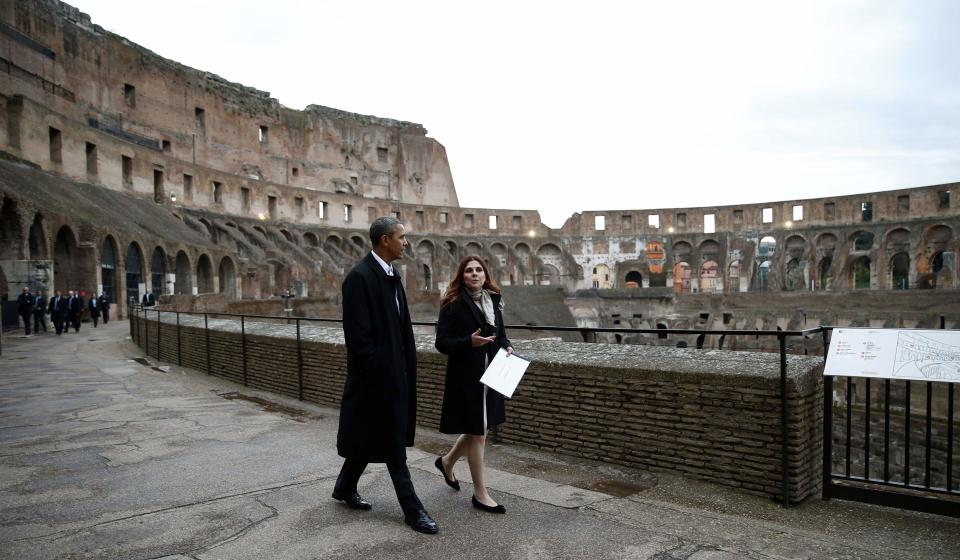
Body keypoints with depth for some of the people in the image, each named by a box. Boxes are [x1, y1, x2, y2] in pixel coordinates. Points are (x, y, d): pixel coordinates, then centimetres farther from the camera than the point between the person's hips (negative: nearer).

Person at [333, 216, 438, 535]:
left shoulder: (391, 275, 11)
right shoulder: (360, 277, -18)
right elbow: (358, 335, -20)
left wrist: (407, 365, 12)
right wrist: (375, 373, -19)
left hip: (395, 372, 9)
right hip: (376, 376, -9)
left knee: (372, 437, 19)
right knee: (393, 444, 1)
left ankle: (345, 488, 37)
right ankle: (412, 510, 12)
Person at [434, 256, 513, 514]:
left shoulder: (493, 301, 8)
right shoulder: (453, 304, -11)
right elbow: (441, 342, -12)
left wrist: (506, 347, -3)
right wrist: (469, 342, -27)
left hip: (490, 375, 7)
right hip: (466, 377, -6)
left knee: (478, 430, 17)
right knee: (477, 433, 2)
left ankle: (447, 461, 45)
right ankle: (480, 494, 16)